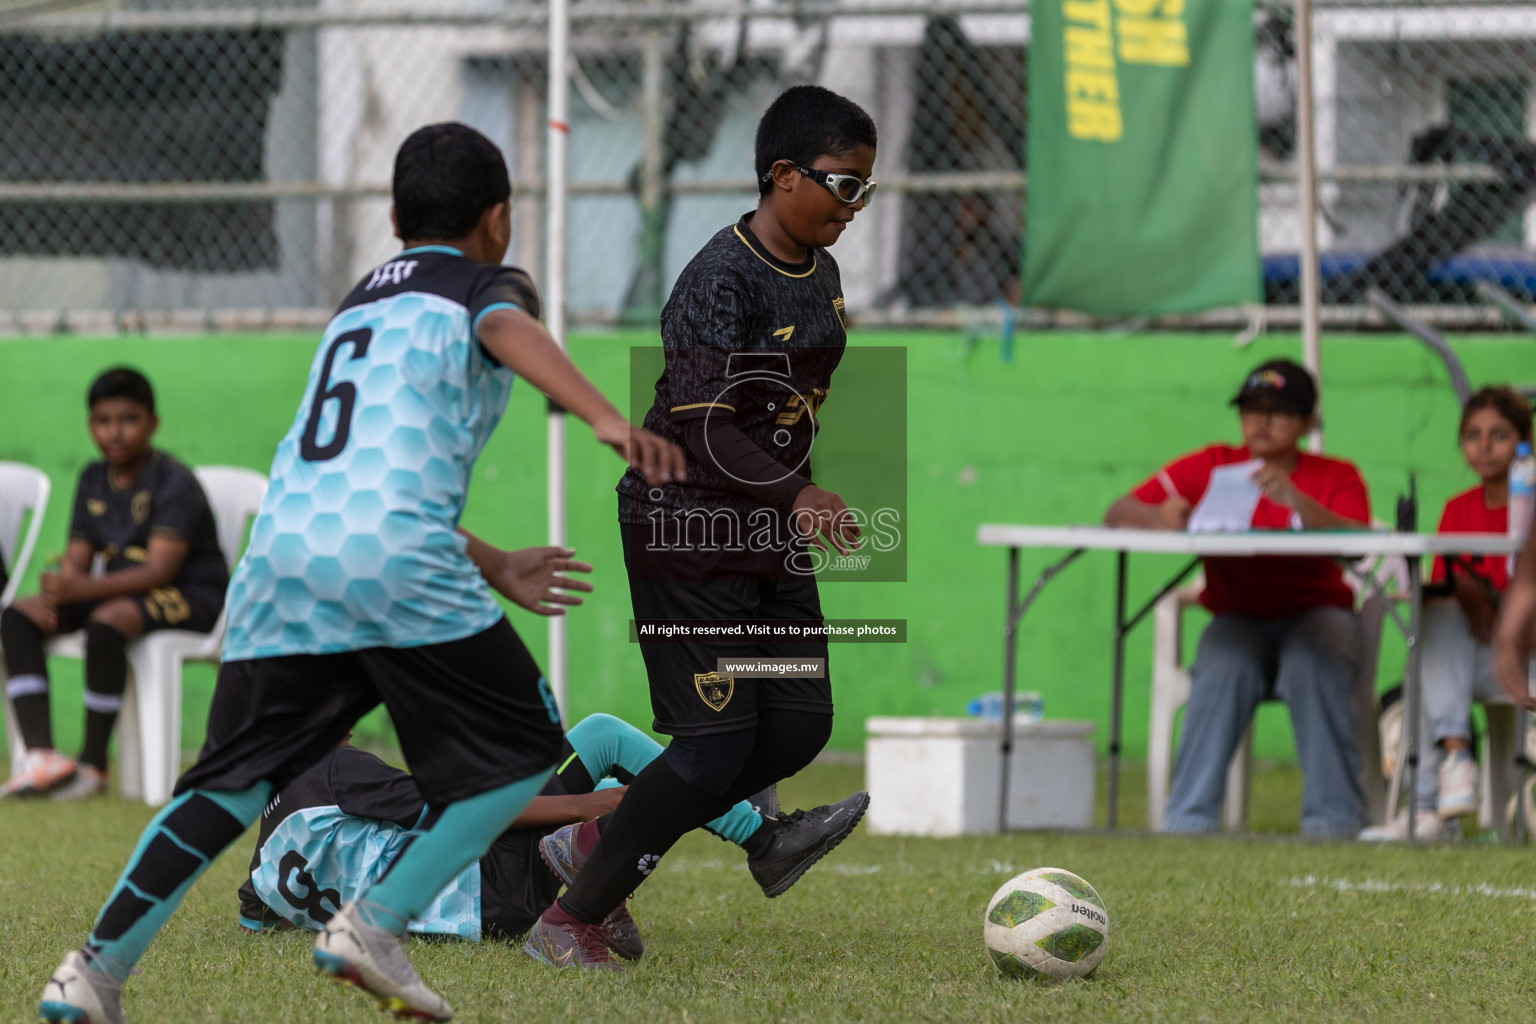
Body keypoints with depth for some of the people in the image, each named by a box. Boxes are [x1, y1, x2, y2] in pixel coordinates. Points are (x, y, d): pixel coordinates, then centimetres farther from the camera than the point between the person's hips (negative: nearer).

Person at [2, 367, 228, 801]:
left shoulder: (174, 482, -14)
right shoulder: (93, 480, 10)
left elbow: (160, 570, -23)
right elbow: (77, 558, 8)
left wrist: (82, 589, -35)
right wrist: (56, 594, -18)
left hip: (190, 598, -8)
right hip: (120, 591, 8)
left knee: (108, 622, -38)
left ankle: (93, 765, -26)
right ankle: (41, 757, -27)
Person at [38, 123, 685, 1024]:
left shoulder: (362, 301, 33)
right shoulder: (486, 283, 14)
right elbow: (511, 335, -12)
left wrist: (492, 568, 46)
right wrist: (606, 418, -29)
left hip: (280, 548, 6)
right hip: (393, 559, -6)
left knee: (233, 781, 11)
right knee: (526, 749, 8)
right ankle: (375, 926, -3)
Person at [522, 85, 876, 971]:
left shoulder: (820, 275, 7)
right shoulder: (722, 280, -21)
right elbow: (705, 427, -27)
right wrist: (798, 495, -38)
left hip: (769, 531, 9)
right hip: (685, 526, -9)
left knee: (801, 724, 4)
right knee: (717, 745, -11)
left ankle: (597, 844, 19)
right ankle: (569, 922, 2)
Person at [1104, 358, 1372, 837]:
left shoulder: (1337, 478, 2)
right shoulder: (1212, 467, 4)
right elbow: (1118, 513, -1)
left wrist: (1295, 500, -33)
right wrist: (1159, 519, -26)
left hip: (1316, 612, -1)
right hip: (1239, 618, 1)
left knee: (1313, 666, -34)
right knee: (1224, 670, -33)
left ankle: (1333, 821, -28)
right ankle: (1188, 821, -30)